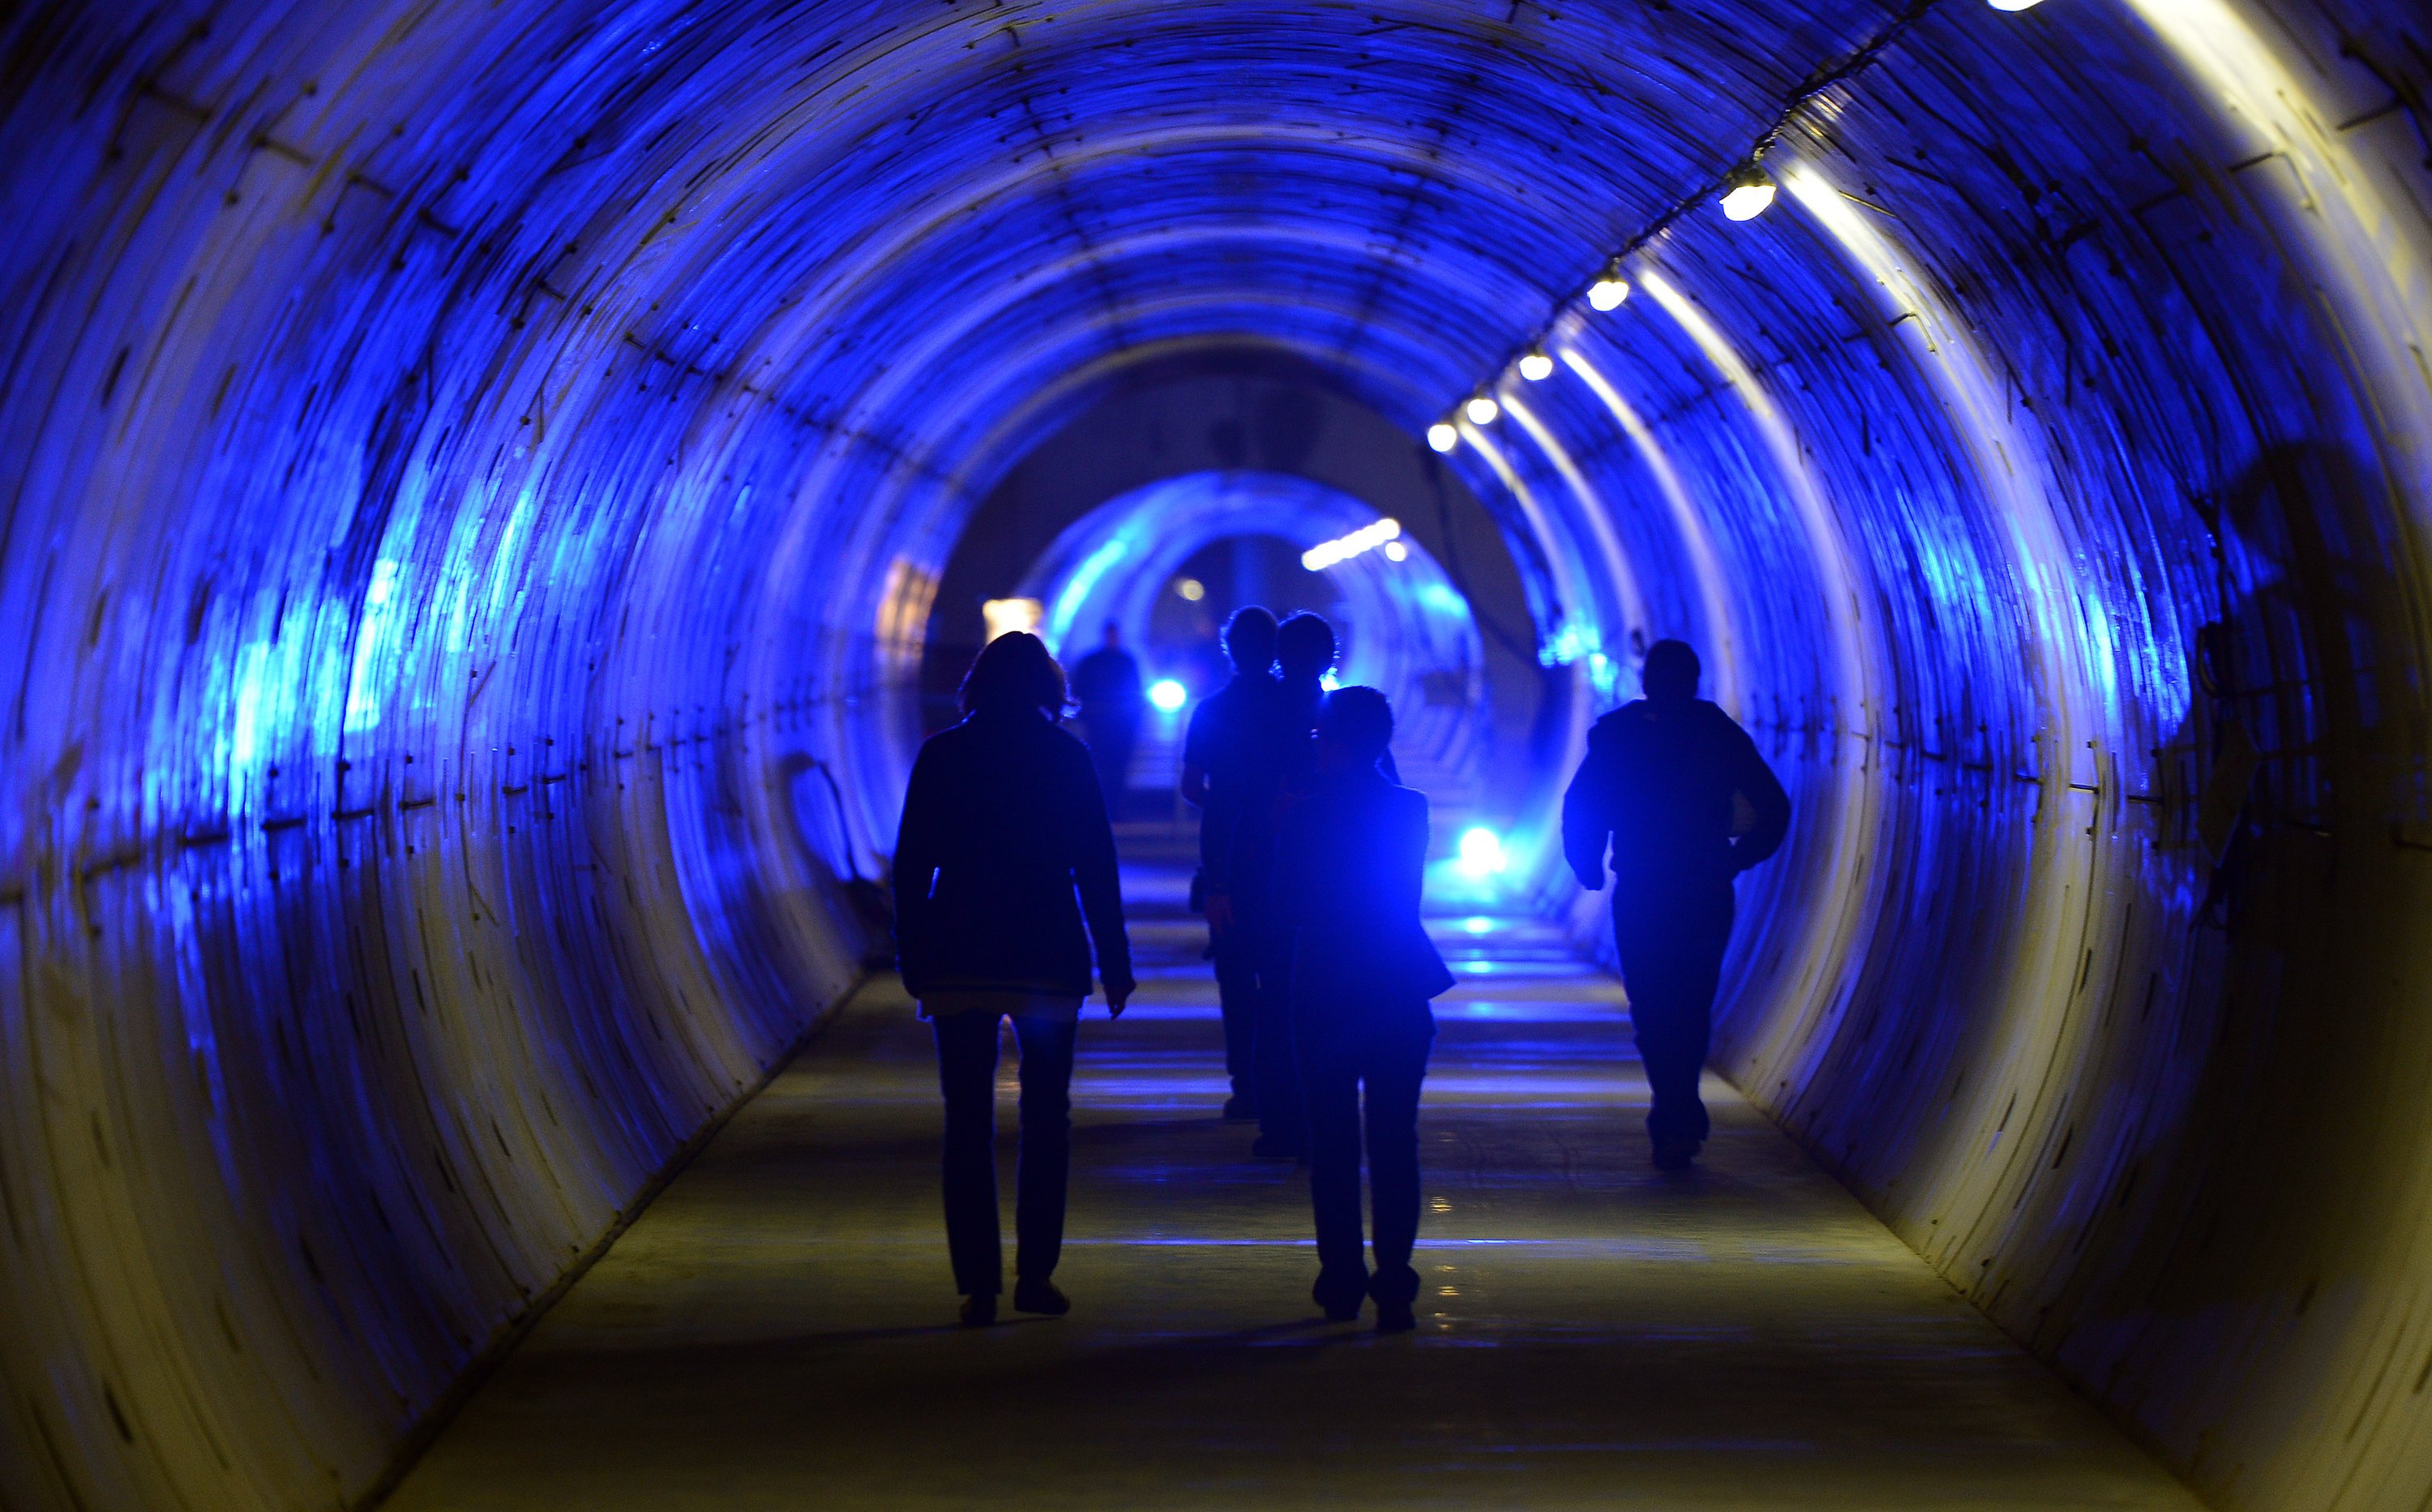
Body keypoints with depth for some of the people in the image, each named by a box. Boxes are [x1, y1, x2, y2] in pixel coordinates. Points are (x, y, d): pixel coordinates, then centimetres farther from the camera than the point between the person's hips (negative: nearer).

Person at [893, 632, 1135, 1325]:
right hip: (1047, 960, 0)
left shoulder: (940, 755, 1)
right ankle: (1035, 1274, 9)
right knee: (1046, 1118, 12)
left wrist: (913, 958, 7)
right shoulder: (1066, 757, -1)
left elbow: (911, 866, 0)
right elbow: (1096, 867, -1)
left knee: (968, 1124, 4)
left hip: (958, 963, 0)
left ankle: (978, 1284, 0)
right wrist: (1114, 962, 4)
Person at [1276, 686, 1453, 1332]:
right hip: (1397, 994, 2)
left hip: (1324, 996, -2)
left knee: (1332, 1143, 8)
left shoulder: (1306, 813, -8)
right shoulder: (1411, 809, -1)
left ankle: (1341, 1282, 9)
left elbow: (1288, 907, -2)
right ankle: (1393, 1285, -4)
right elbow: (1405, 897, 9)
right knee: (1393, 1140, 3)